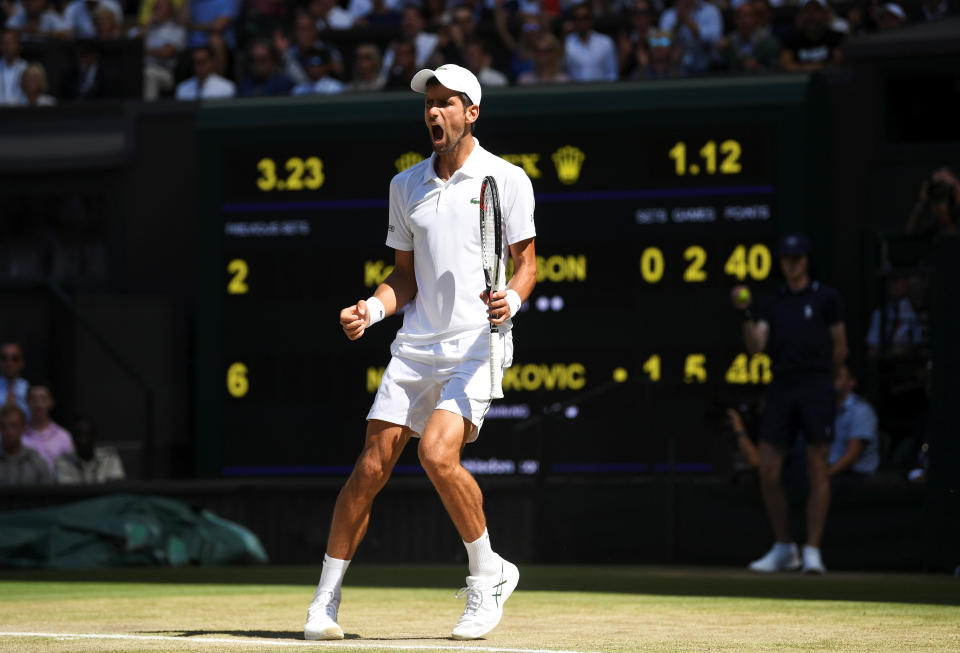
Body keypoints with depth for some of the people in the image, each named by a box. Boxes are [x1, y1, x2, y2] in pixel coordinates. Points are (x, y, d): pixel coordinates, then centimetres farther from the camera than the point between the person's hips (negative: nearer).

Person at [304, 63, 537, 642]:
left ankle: (488, 571, -2)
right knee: (371, 468, -3)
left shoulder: (507, 180, 0)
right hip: (415, 347, 4)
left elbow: (527, 264, 3)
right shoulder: (406, 186, 13)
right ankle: (325, 604, 6)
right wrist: (372, 309, -1)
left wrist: (511, 299, -18)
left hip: (478, 347, -4)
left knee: (438, 453, -24)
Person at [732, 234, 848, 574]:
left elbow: (840, 349, 8)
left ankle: (812, 550, -4)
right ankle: (783, 549, 11)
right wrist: (746, 314, -10)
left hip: (816, 389, -4)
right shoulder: (773, 305, 15)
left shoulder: (826, 298, 5)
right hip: (780, 389, 4)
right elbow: (756, 346, 2)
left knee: (817, 469, -7)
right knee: (767, 472, -1)